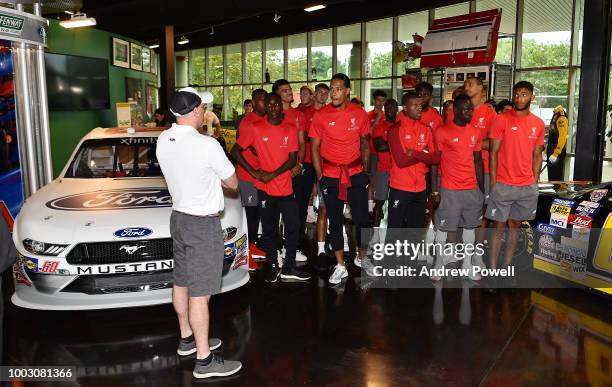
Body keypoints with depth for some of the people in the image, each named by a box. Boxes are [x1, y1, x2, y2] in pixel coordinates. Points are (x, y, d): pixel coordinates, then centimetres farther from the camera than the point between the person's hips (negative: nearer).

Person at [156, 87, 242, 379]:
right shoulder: (207, 145, -22)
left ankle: (187, 339, 36)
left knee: (182, 282, 19)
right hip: (203, 224, -8)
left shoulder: (163, 140, -1)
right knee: (200, 292, -3)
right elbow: (233, 183, -8)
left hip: (178, 217, 8)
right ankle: (204, 360, 8)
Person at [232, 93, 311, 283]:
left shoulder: (290, 129, 2)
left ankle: (289, 267, 17)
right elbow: (235, 151, -1)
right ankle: (272, 266, 23)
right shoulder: (256, 129, -3)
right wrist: (254, 172, -9)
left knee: (293, 226, 4)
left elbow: (293, 159, -2)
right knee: (269, 229, 9)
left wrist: (273, 174, -14)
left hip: (286, 187, 2)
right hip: (265, 189, -2)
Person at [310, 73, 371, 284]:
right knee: (335, 221, 7)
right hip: (330, 177, -1)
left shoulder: (359, 113, 0)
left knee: (362, 218, 3)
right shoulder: (321, 116, -5)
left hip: (356, 174, 1)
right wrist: (320, 176, -5)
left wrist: (366, 171, 6)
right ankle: (340, 267, 18)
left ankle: (361, 257, 28)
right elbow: (314, 148, -1)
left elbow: (365, 144, 9)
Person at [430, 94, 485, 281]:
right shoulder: (442, 132, -8)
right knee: (444, 227, 3)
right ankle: (439, 264, 17)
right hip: (450, 189, -5)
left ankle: (467, 263, 26)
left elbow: (478, 160, 14)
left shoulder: (476, 132, 8)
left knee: (471, 226, 12)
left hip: (472, 189, 5)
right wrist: (434, 189, -9)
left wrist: (482, 188, 12)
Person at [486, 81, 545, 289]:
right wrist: (493, 182, -9)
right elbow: (493, 153, -5)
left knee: (515, 226, 11)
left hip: (528, 186, 4)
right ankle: (493, 272, 6)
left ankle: (507, 268, 21)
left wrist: (535, 182, 7)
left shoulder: (538, 124, 7)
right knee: (499, 227, 1)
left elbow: (537, 155, 12)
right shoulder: (502, 120, -5)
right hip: (503, 185, -4)